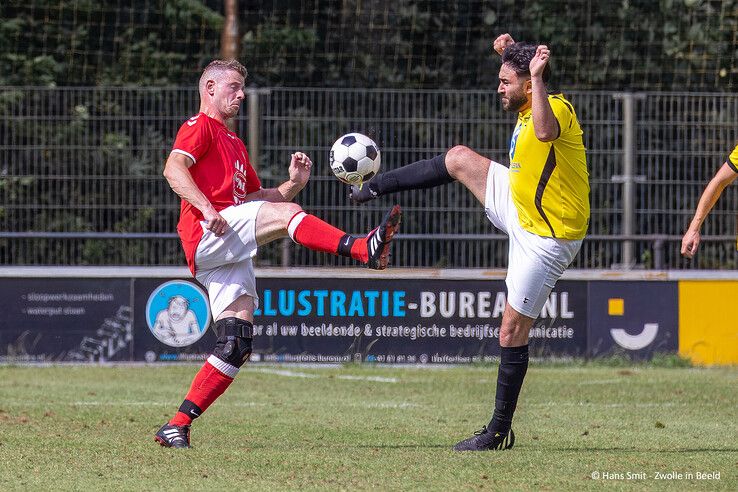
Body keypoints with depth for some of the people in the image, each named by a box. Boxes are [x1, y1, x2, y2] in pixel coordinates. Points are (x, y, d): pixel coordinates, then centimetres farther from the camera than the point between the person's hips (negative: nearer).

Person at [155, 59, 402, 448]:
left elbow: (256, 198, 33)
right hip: (207, 237, -9)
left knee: (236, 346, -2)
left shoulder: (233, 143, 34)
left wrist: (293, 184, 14)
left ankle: (178, 426, -1)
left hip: (230, 255, 9)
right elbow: (173, 169, -14)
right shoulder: (199, 127, 5)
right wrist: (206, 208, -28)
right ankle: (364, 249, -45)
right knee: (287, 214, -27)